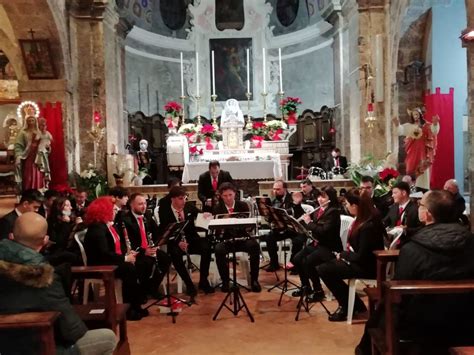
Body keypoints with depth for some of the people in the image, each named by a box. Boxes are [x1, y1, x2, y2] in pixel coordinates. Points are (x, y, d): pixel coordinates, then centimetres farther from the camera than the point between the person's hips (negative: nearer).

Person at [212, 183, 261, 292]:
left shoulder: (243, 206, 3)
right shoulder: (217, 209, 3)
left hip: (243, 238, 0)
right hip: (226, 239, 0)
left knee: (255, 246, -31)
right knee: (218, 249, -33)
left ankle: (254, 280, -15)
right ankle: (225, 281, -14)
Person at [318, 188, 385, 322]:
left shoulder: (369, 226, -27)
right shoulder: (362, 219, 0)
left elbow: (361, 257, -24)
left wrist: (343, 254, -9)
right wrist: (344, 254, -3)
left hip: (367, 266, -9)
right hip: (358, 260, 9)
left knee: (324, 270, -15)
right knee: (323, 266, 4)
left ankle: (347, 307, 5)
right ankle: (353, 304, 13)